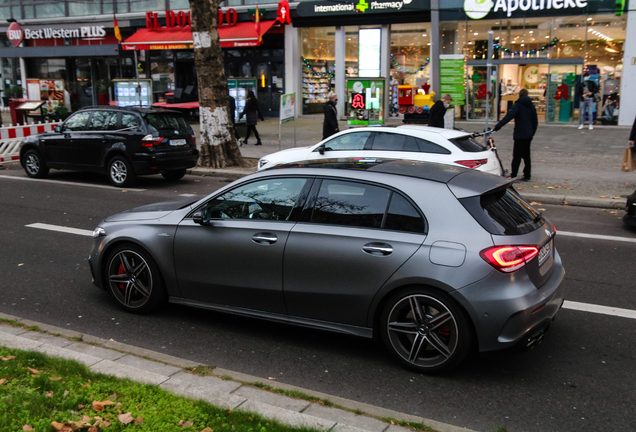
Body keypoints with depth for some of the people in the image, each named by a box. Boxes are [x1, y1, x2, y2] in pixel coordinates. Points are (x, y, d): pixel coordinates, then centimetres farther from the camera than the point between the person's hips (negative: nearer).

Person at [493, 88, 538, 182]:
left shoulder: (518, 105, -8)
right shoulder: (531, 106, 13)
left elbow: (509, 116, -24)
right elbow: (535, 122, 17)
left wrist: (499, 125, -29)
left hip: (520, 135, -6)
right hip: (528, 135, 6)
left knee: (517, 156, -5)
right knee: (526, 155, 13)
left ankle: (513, 176, -6)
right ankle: (527, 176, 16)